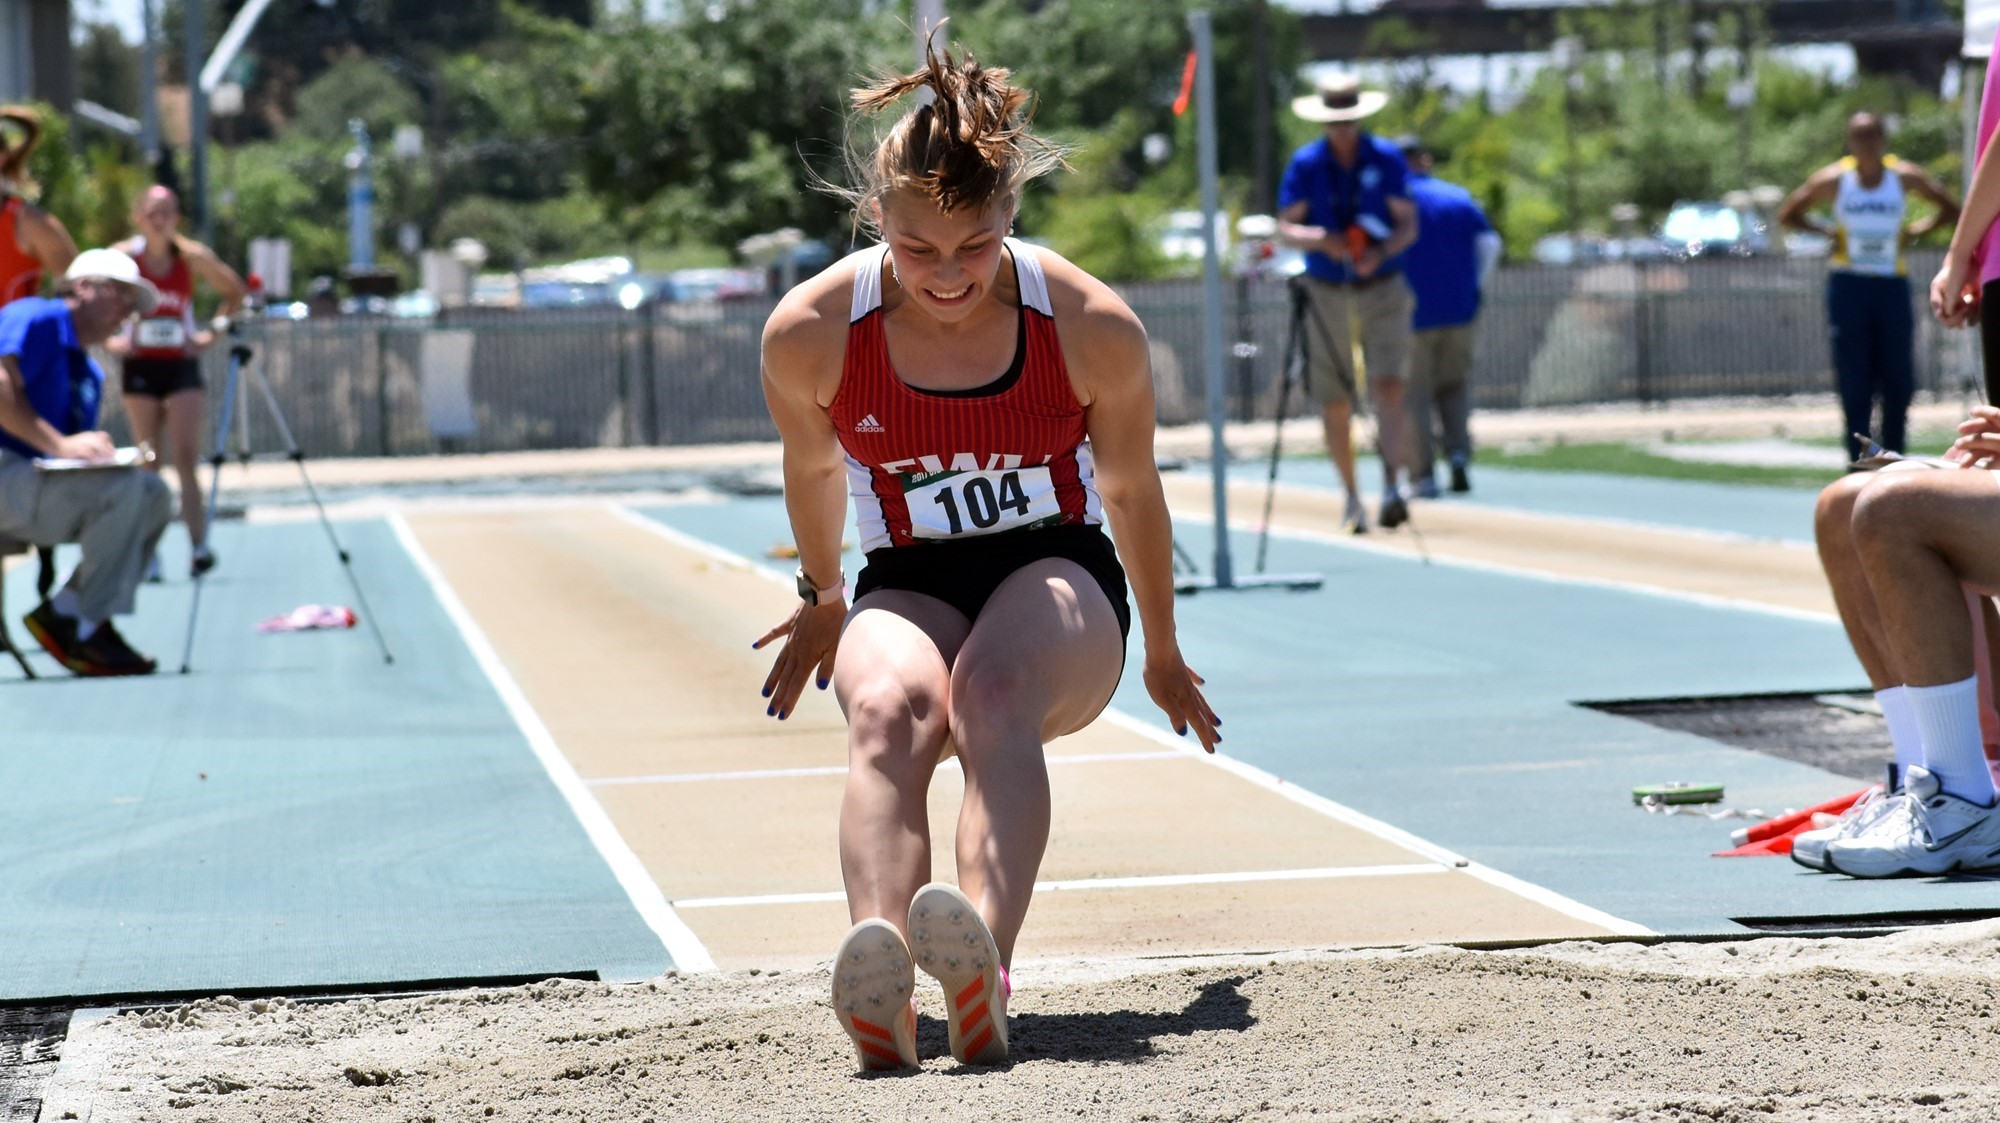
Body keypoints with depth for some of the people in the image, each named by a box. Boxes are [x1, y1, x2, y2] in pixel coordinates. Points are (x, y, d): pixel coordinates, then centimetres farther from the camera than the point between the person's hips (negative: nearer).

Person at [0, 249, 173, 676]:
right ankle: (89, 629, -19)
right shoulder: (36, 319, -3)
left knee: (153, 494, -6)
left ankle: (63, 612, -10)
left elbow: (82, 450, 22)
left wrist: (100, 455, -2)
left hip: (40, 483, 9)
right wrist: (60, 445, -25)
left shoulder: (90, 374, 25)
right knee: (122, 487, -26)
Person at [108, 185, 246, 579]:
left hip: (183, 367, 0)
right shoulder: (124, 257, -4)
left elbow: (235, 292, 12)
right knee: (148, 463, 4)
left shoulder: (192, 257, -1)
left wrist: (214, 330, 2)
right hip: (141, 368, 0)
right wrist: (108, 339, -4)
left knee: (186, 459, -10)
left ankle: (199, 545, -15)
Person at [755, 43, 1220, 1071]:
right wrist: (821, 600, 26)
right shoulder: (809, 334, -11)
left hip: (1058, 576, -1)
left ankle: (983, 973, -63)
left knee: (996, 702, -38)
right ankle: (877, 987, -62)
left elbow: (1130, 491, 5)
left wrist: (1163, 655, 18)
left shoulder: (1093, 327, -12)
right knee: (889, 713, -37)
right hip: (907, 589, 1)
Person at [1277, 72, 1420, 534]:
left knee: (1388, 388, -19)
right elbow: (1285, 227, -4)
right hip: (1326, 296, 1)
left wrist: (1381, 253, -21)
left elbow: (1408, 225, -1)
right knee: (1335, 407, 5)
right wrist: (1320, 239, -24)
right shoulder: (1304, 164, 0)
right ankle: (1352, 497, 19)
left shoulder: (1386, 159, -1)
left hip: (1382, 292, -1)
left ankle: (1391, 487, -26)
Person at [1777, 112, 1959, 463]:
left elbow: (1950, 209, 12)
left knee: (1899, 378, -1)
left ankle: (1894, 457, 10)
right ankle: (1860, 459, -3)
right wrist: (1828, 231, -1)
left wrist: (1914, 232, 1)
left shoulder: (1905, 177, 2)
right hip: (1849, 285, -1)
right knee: (1854, 383, -5)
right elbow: (1788, 213, 10)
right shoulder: (1834, 180, 0)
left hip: (1893, 285, 1)